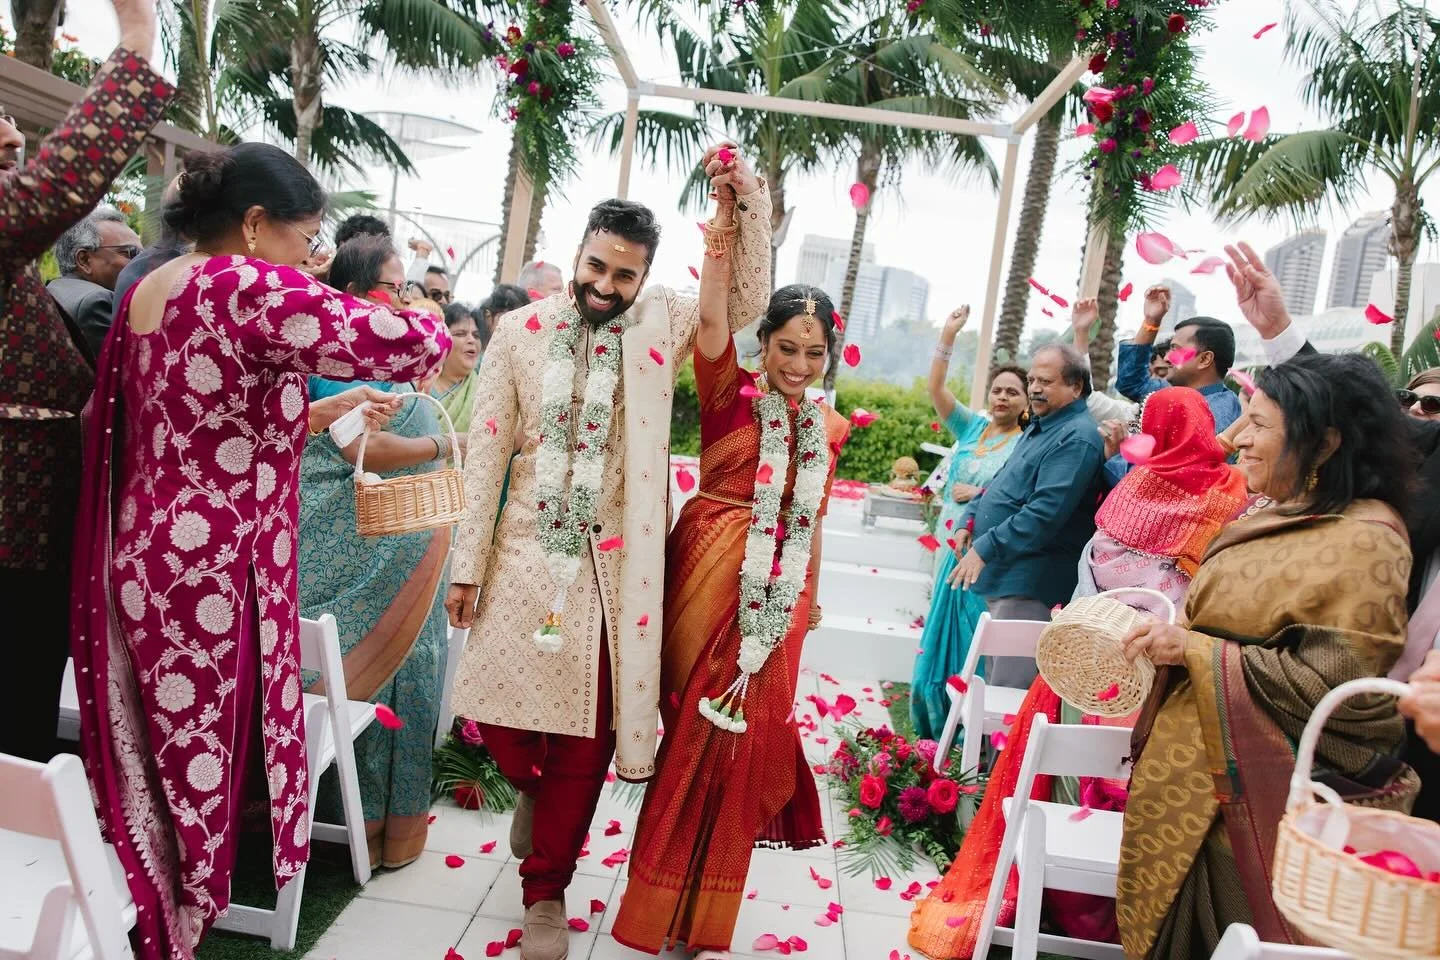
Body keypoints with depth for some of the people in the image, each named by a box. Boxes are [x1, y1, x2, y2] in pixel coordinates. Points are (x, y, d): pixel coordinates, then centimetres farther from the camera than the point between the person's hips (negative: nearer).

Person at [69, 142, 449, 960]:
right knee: (202, 759, 8)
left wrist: (314, 415, 15)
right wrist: (431, 326, -1)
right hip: (208, 573, -9)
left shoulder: (150, 291, 11)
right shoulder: (245, 287, -16)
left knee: (160, 754, 21)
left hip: (146, 559, 9)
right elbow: (410, 343, -23)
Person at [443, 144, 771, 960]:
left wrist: (750, 200, -16)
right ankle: (535, 787, 39)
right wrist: (469, 564, 1)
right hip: (528, 552, 1)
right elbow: (488, 451, 2)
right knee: (498, 704, 3)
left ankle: (547, 889, 25)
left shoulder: (663, 324, 4)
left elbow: (749, 301, -5)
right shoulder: (522, 329, 2)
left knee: (589, 736, 5)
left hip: (614, 563, 0)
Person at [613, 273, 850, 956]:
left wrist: (812, 594, 21)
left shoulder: (828, 427, 10)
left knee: (750, 732, 8)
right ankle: (663, 896, 25)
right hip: (712, 575, -4)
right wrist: (720, 247, -25)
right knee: (699, 727, 4)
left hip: (778, 594, 4)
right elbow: (711, 321, -19)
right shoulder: (730, 393, -2)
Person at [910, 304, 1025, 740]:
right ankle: (934, 733, 27)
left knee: (973, 648, 2)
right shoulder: (972, 427, 6)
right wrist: (948, 335, -6)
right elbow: (936, 388, 0)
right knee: (940, 642, 13)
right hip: (955, 552, 5)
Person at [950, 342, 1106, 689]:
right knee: (994, 681, 18)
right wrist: (971, 521, 12)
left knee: (1010, 690, -7)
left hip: (1030, 585, -10)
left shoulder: (1077, 439, -17)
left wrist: (985, 548, -23)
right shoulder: (1040, 426, 17)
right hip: (1004, 576, 10)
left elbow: (1045, 512, -26)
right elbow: (1001, 481, 26)